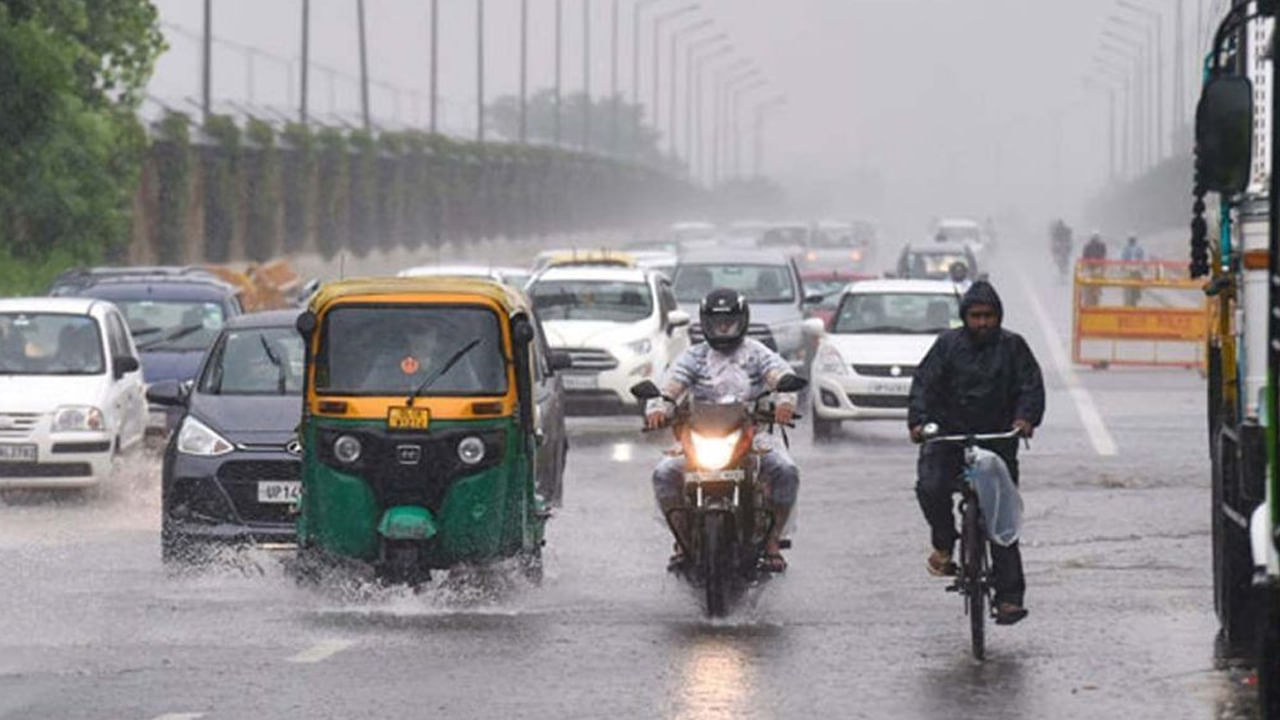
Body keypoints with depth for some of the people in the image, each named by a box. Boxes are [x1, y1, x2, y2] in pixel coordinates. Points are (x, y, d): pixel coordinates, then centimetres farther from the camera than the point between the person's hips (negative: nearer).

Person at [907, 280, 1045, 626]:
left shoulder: (1012, 346, 6)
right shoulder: (948, 344, 5)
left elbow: (1031, 386, 0)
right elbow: (924, 383, -1)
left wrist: (1025, 417, -21)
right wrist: (918, 420, -18)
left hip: (998, 438, 0)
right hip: (948, 435, 0)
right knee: (931, 488, -27)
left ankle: (1009, 596, -3)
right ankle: (943, 543, 2)